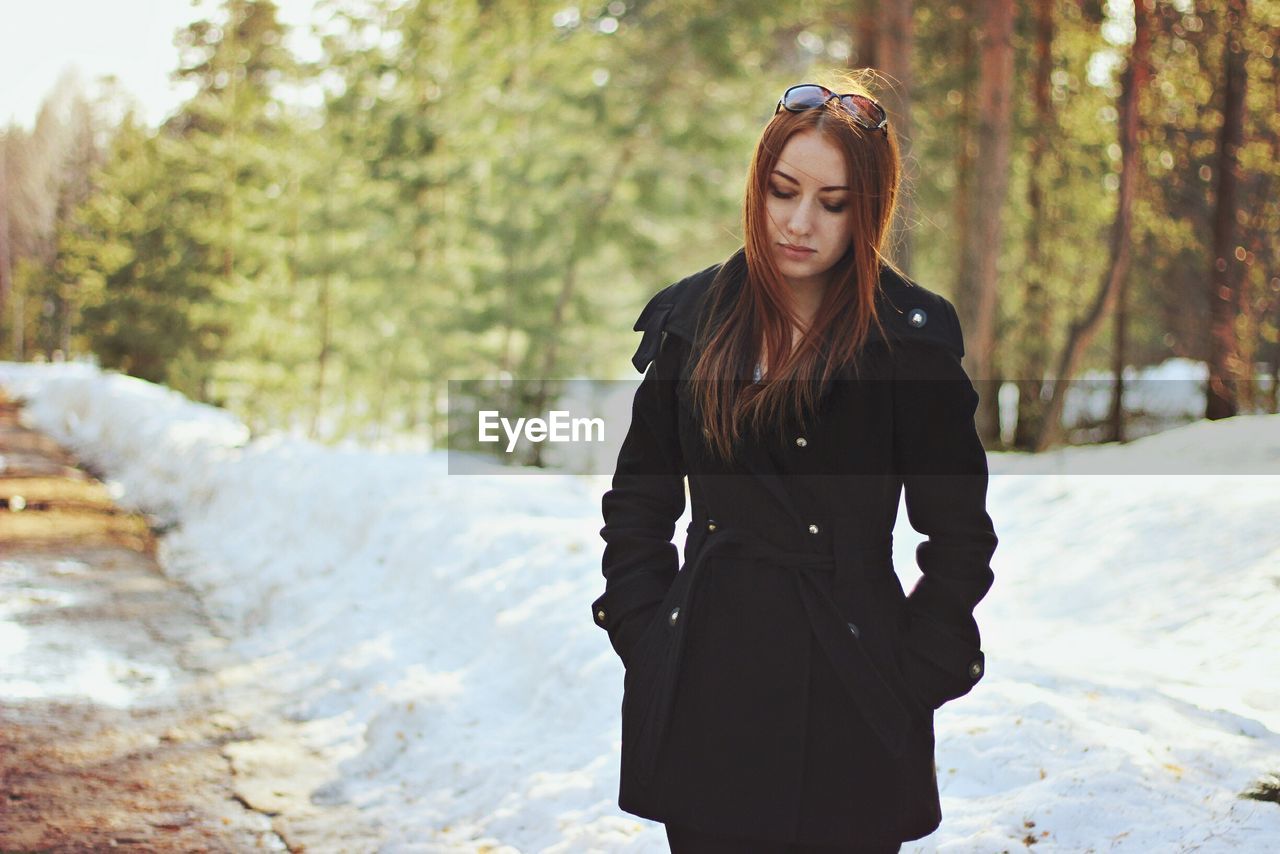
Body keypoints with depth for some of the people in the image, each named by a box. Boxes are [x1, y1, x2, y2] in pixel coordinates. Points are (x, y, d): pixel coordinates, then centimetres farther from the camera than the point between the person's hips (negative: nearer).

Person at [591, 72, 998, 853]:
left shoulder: (910, 337, -5)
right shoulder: (690, 318, 4)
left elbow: (961, 533, -2)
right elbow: (638, 498, 11)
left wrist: (913, 678, -5)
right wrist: (644, 636, 3)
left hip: (847, 701, -2)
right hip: (704, 691, 3)